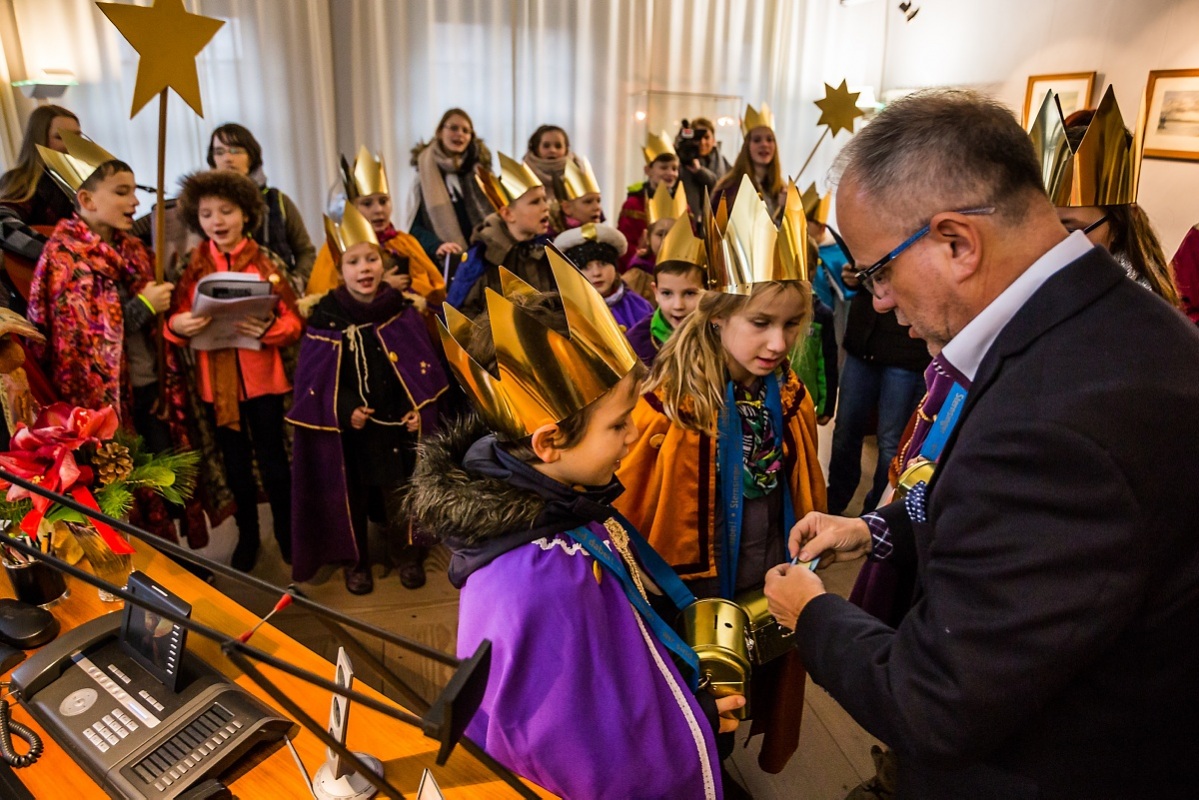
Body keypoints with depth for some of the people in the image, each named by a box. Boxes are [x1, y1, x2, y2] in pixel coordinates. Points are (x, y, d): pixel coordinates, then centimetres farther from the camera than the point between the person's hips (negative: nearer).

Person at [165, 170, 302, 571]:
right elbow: (177, 323, 1)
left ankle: (287, 533, 24)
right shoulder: (192, 267, 3)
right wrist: (178, 326, -21)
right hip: (215, 380, 2)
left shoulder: (265, 263, -3)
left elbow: (293, 322, -7)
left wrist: (269, 327, -26)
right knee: (235, 462, 15)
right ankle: (247, 534, 31)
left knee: (272, 458, 7)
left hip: (262, 376, -2)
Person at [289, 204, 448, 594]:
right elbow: (316, 378, -6)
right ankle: (356, 561, 30)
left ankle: (408, 554, 29)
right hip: (346, 427, 0)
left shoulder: (401, 311, -3)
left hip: (397, 424, 1)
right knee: (351, 495, 12)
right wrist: (346, 410, -18)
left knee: (400, 493, 9)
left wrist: (417, 409, -12)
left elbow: (422, 367, 0)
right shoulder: (326, 317, -7)